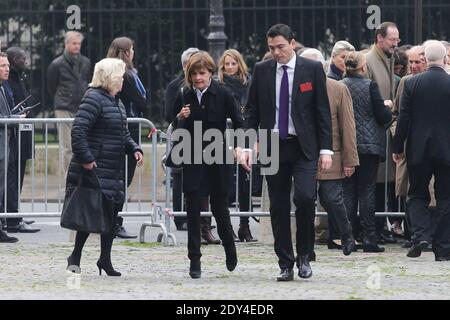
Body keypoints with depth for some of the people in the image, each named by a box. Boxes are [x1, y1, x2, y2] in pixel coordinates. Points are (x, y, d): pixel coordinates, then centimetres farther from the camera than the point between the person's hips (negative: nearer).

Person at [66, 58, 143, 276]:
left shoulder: (116, 101, 17)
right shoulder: (94, 99, -13)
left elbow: (123, 133, 26)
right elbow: (78, 130, -21)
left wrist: (134, 149, 8)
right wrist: (85, 158, -23)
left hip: (114, 170, 9)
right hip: (95, 168, -9)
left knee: (112, 212, 9)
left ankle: (105, 259, 16)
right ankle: (75, 257, 3)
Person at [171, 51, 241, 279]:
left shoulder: (222, 95, -5)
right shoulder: (184, 97, 2)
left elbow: (237, 123, 1)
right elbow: (175, 130, 7)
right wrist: (180, 118, -13)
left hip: (217, 160, -1)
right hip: (192, 162, 1)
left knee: (219, 206, 7)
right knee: (193, 210, -3)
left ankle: (229, 245, 35)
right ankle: (194, 260, 1)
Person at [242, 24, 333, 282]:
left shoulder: (312, 69, 0)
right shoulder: (262, 71, 6)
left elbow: (323, 111, 1)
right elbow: (253, 111, 10)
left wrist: (326, 149, -5)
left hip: (303, 147, -2)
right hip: (273, 146, 2)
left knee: (305, 197, -18)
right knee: (279, 207, 3)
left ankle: (304, 256, 0)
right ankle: (286, 265, 10)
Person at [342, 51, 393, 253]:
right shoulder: (370, 86, -10)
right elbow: (383, 117, -9)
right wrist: (387, 107, 13)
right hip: (369, 145, -3)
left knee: (348, 191, 8)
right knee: (367, 191, -1)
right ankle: (368, 238, -3)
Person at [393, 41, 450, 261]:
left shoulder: (412, 84, -5)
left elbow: (403, 118, -3)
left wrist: (398, 148, 5)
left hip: (418, 150, 0)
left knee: (417, 195, 13)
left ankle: (421, 235, -9)